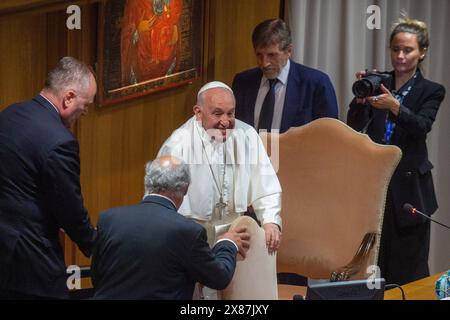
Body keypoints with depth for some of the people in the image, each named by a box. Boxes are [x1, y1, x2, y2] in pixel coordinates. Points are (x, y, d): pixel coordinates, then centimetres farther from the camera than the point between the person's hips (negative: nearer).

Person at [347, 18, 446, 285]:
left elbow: (422, 127, -16)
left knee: (408, 270, 0)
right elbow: (355, 126, 1)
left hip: (408, 187, -2)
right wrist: (362, 96, -17)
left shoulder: (431, 91, 2)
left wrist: (394, 105, -32)